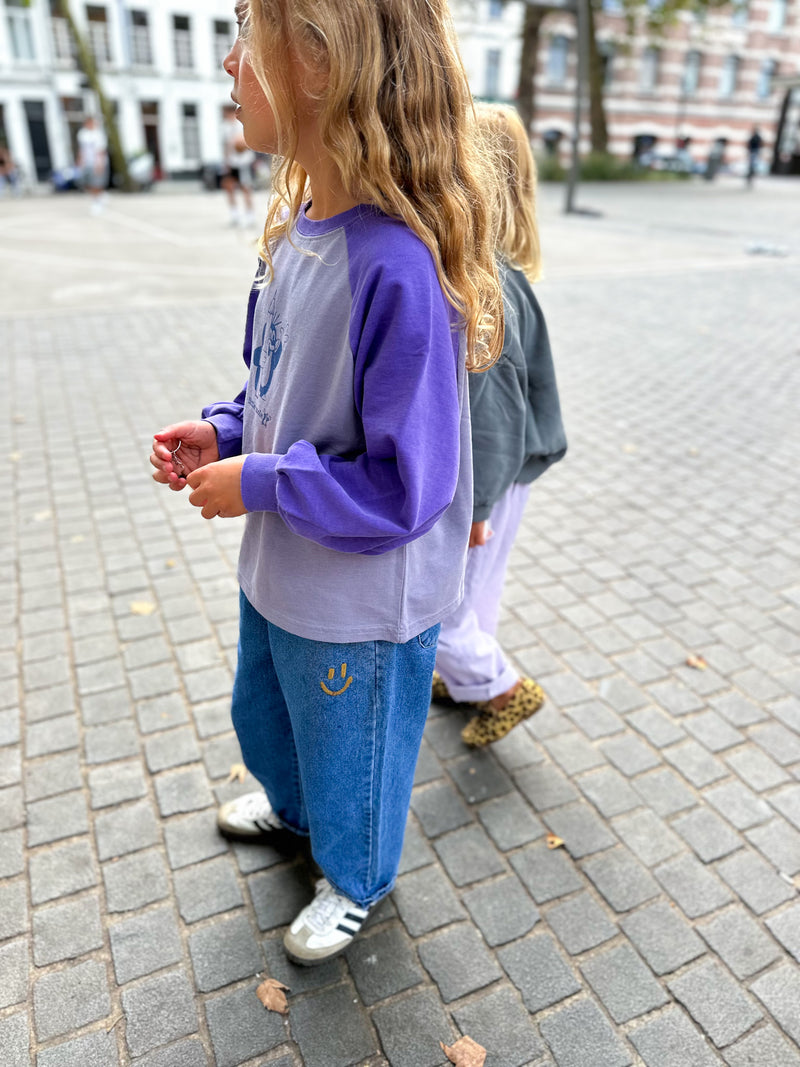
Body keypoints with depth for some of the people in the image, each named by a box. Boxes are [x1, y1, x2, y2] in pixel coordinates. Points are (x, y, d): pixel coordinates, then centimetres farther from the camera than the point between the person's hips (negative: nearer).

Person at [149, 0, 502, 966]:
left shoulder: (395, 268, -31)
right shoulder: (297, 225, -3)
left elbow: (405, 488, -29)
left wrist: (258, 483, -21)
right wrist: (224, 430, -5)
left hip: (359, 603, -8)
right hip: (278, 569, 9)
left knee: (350, 754, 21)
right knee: (264, 713, 33)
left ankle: (355, 881, 54)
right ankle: (293, 804, 66)